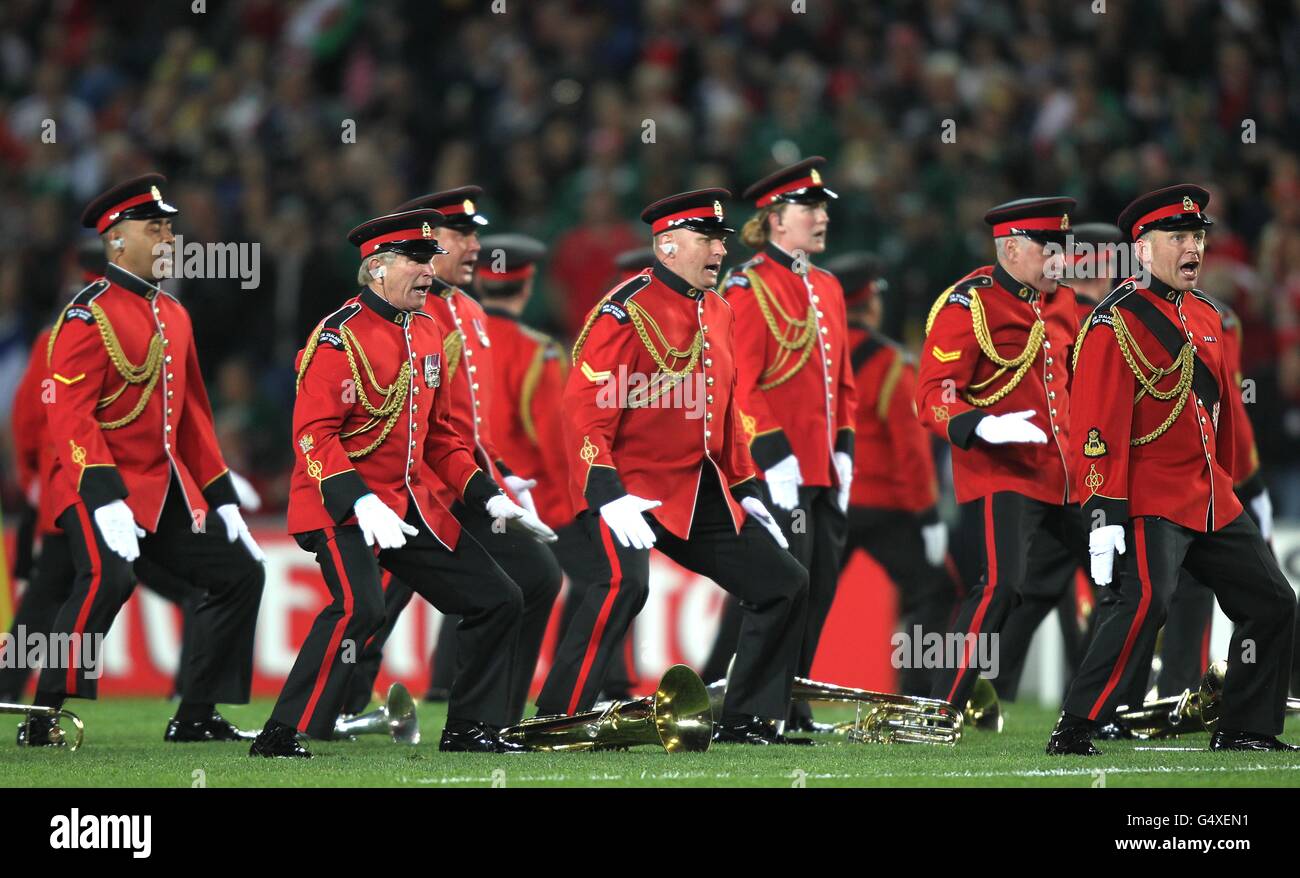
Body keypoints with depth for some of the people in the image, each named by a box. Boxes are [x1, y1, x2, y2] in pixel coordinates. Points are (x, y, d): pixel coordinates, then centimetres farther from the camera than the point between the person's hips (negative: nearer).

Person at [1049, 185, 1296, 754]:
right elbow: (1098, 427, -17)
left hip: (1212, 503, 9)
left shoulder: (1205, 316, 15)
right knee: (1143, 601, -25)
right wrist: (1103, 513, -23)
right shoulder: (1117, 322, -10)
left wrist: (1223, 487, 23)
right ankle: (1073, 734, -21)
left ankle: (1246, 730, 19)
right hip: (1150, 502, -9)